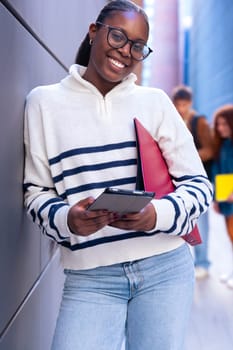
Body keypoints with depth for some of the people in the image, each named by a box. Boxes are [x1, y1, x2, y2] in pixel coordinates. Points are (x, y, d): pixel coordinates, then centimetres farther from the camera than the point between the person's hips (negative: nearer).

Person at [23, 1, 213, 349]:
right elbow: (36, 191, 5)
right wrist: (66, 219, -17)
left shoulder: (156, 101, 3)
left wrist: (158, 214, -17)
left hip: (165, 267, 1)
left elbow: (199, 185, 3)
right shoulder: (44, 102, 3)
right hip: (89, 277, -1)